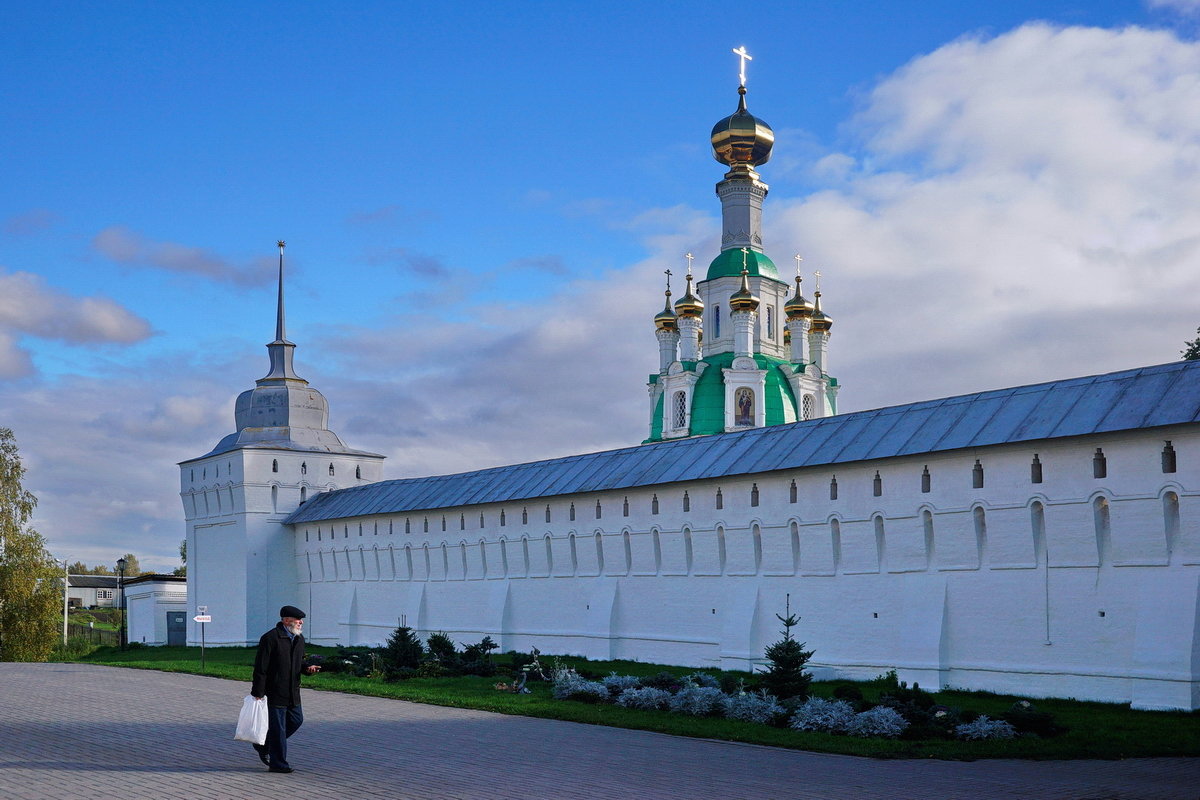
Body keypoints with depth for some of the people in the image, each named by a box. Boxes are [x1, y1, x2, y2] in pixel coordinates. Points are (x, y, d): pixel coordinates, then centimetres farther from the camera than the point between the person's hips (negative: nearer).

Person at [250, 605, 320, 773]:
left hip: (292, 693, 8)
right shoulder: (270, 638, -15)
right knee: (277, 727, -1)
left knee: (296, 720, 12)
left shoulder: (299, 639, 11)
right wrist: (258, 693, -16)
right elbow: (261, 667, -15)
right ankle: (277, 764, 9)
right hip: (274, 692, -8)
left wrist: (307, 668, 0)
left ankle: (264, 745, 30)